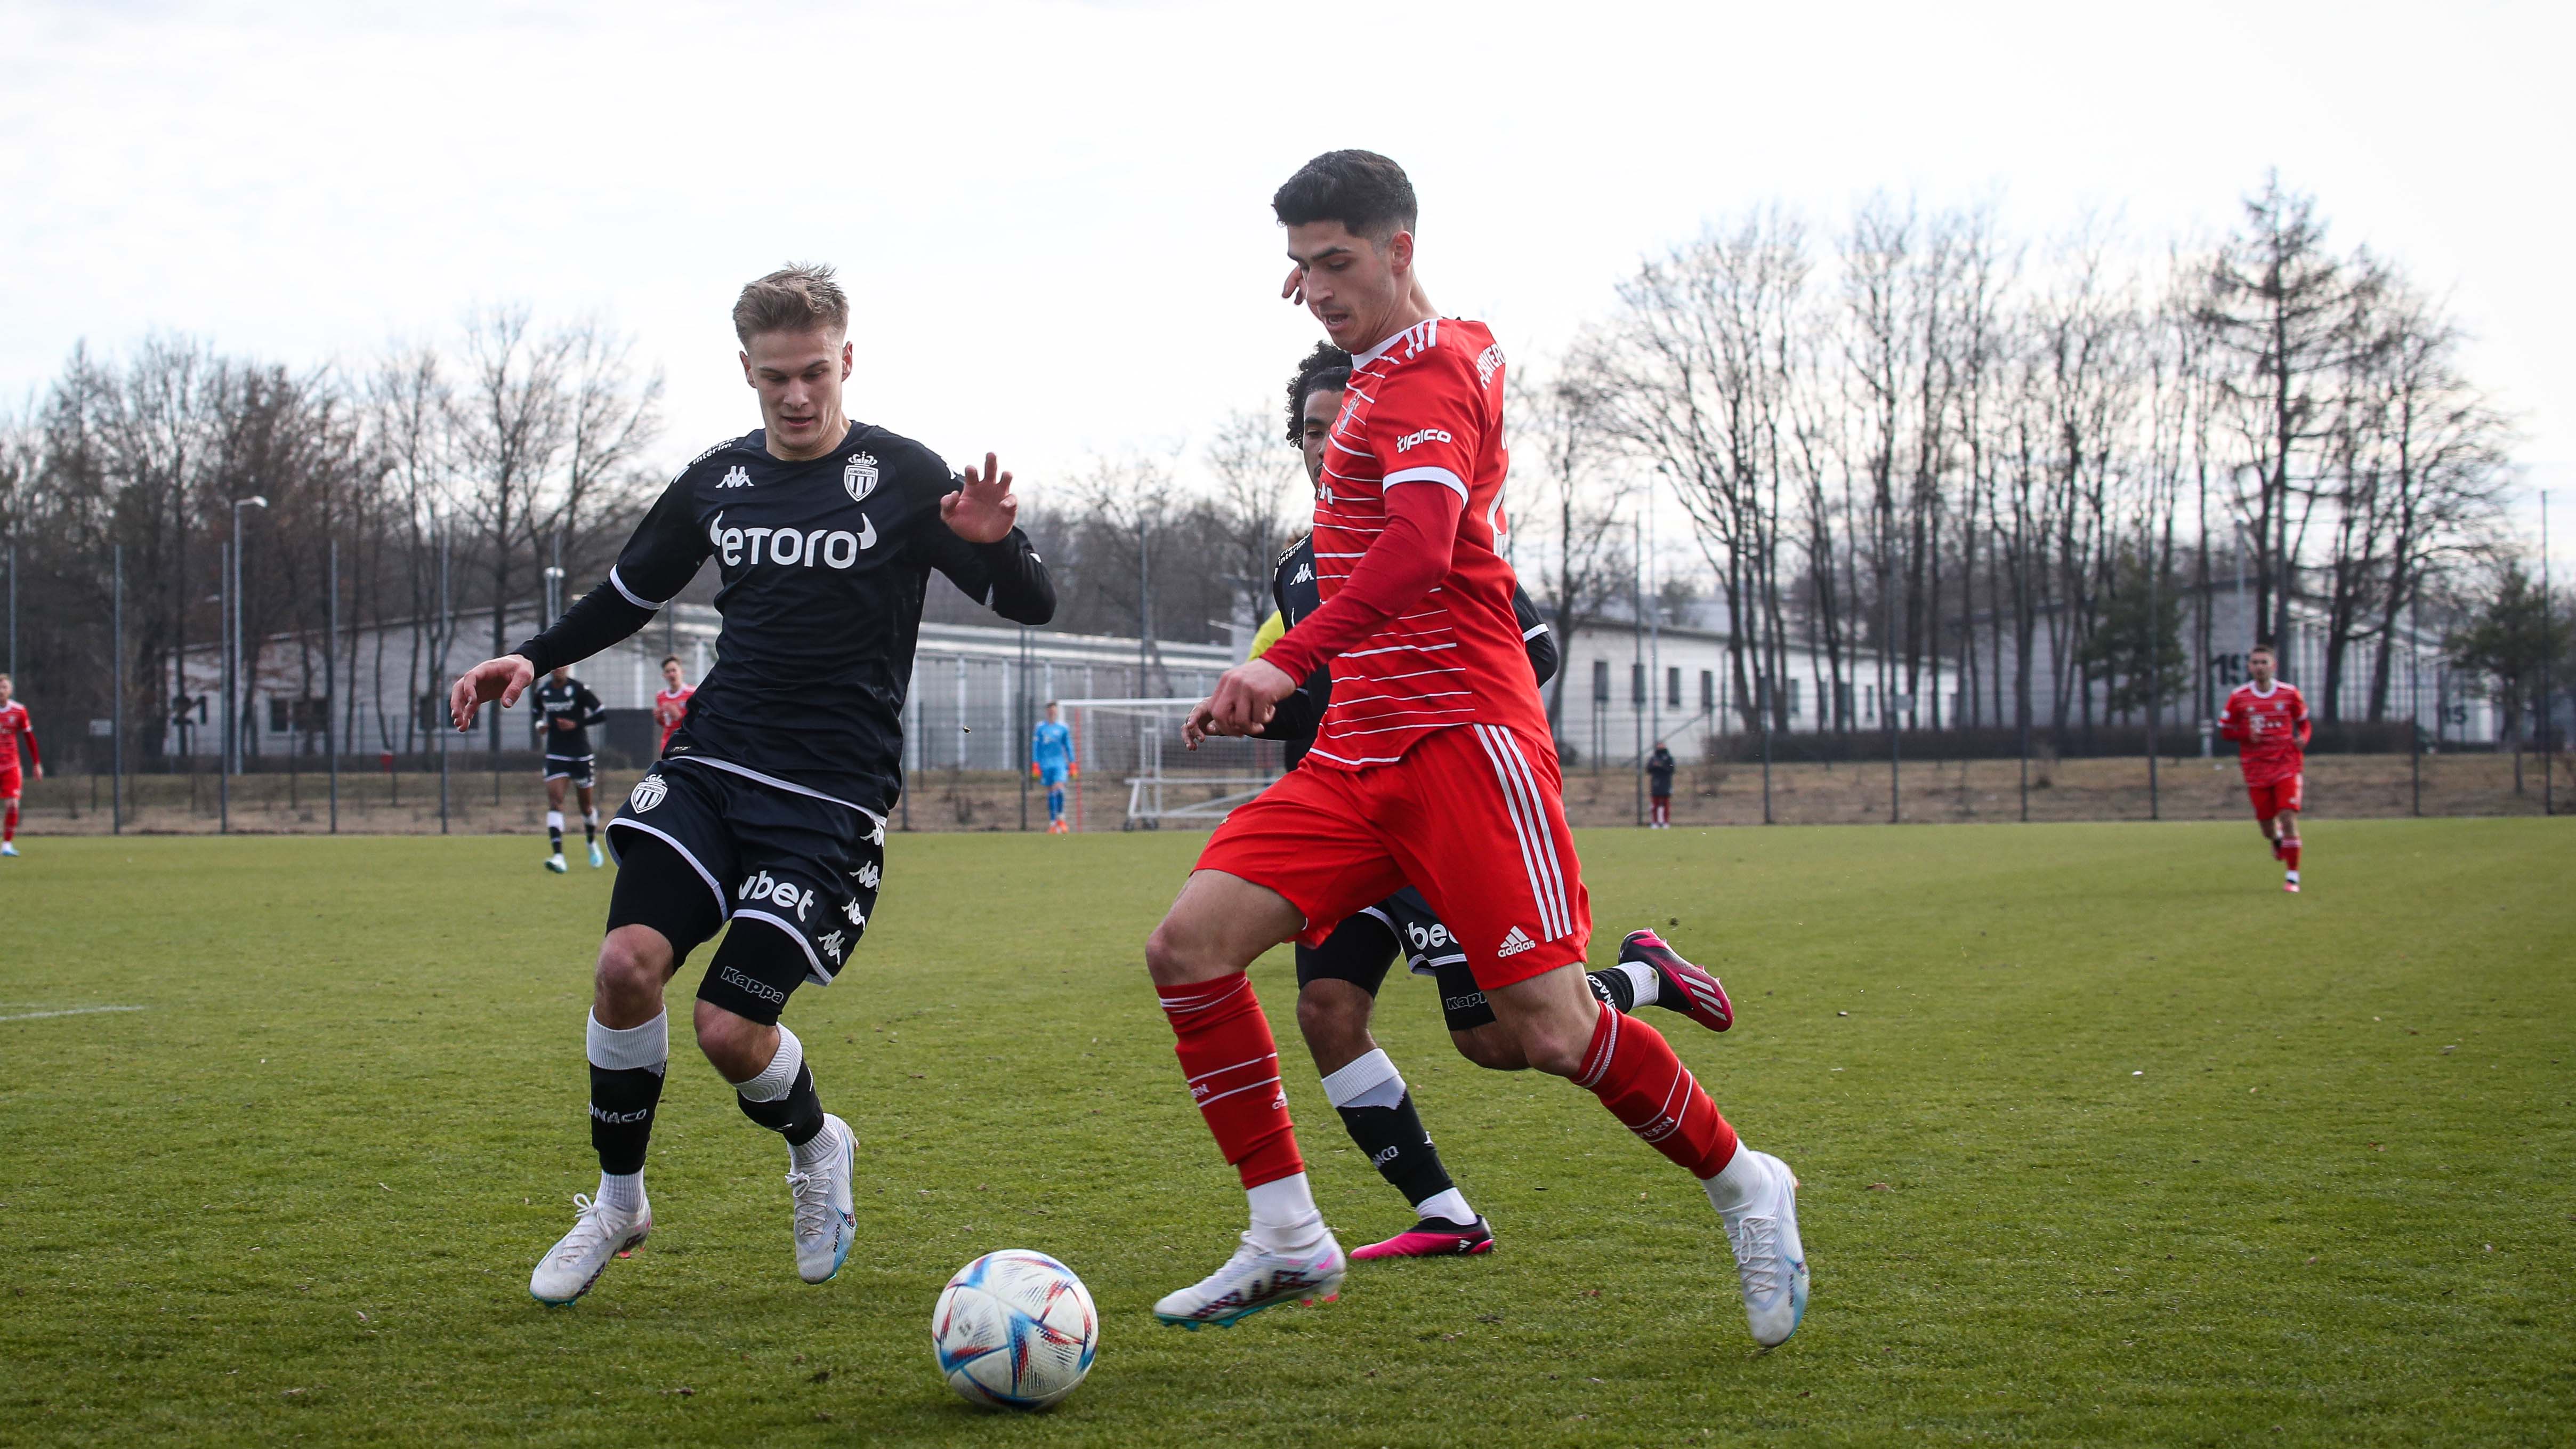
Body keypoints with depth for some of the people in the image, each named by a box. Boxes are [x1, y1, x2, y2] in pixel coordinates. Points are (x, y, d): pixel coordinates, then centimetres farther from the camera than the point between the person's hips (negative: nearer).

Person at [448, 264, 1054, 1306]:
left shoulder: (901, 478, -3)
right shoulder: (717, 480, 10)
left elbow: (1031, 604, -2)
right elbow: (631, 593, 24)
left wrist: (993, 544, -24)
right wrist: (532, 660, 8)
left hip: (831, 800, -4)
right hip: (708, 767, 4)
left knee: (730, 1026, -13)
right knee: (628, 962, -16)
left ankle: (815, 1146, 22)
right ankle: (617, 1202, 5)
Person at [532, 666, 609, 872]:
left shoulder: (579, 689, -9)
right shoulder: (542, 692, 4)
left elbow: (602, 713, -8)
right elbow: (537, 714, 23)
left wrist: (577, 724, -18)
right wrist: (540, 725, 0)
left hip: (581, 755, -2)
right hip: (556, 756, 2)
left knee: (586, 803, 11)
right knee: (554, 800, -15)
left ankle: (592, 844, 39)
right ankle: (558, 857, -23)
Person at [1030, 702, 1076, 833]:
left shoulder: (1063, 727, 5)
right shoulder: (1040, 727, 4)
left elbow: (1068, 747, 11)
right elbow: (1036, 748, 5)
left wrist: (1072, 766, 9)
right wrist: (1035, 767, -1)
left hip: (1060, 764, -1)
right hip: (1046, 764, 1)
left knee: (1059, 789, -18)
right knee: (1051, 793, 3)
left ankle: (1061, 818, -1)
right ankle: (1052, 824, 10)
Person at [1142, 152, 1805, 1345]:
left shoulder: (1424, 374, -11)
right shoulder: (1405, 367, 19)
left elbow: (1421, 547, -29)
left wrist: (1293, 660, -40)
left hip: (1461, 738, -9)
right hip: (1359, 752, 9)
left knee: (1549, 1031, -10)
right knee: (1189, 945, -8)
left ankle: (1745, 1192, 15)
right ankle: (1287, 1243, -1)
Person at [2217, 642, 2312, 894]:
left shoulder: (2290, 693, 1)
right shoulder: (2238, 697, 0)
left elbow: (2304, 724, 13)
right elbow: (2225, 730, 6)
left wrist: (2303, 739, -9)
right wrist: (2247, 735, -13)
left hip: (2287, 766, -1)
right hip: (2256, 767, 1)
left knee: (2289, 818, -14)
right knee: (2266, 822, 2)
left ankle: (2293, 876, -6)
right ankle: (2277, 839, 42)